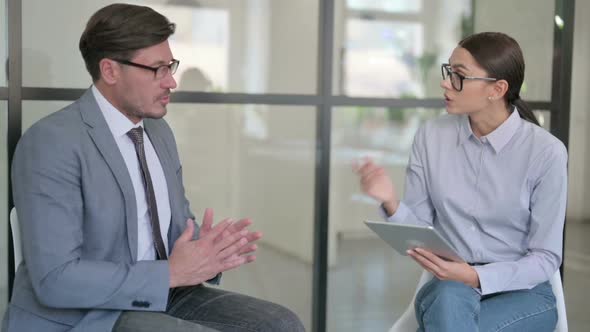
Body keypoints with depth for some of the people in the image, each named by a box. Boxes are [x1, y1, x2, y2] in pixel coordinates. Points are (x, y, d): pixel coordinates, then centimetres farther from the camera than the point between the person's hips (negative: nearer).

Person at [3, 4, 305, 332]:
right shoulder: (52, 142, -17)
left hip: (158, 297, 8)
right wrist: (172, 273, -21)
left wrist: (206, 249, -9)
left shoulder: (158, 130, 8)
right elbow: (55, 279, -22)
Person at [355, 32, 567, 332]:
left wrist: (475, 277, -24)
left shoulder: (545, 152, -12)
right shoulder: (431, 136, -2)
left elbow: (545, 258, -9)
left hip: (522, 290, -2)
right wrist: (391, 203, -21)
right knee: (450, 298, -34)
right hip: (449, 287, 2)